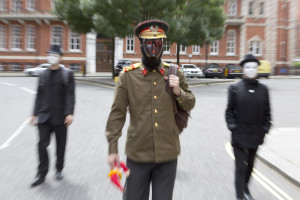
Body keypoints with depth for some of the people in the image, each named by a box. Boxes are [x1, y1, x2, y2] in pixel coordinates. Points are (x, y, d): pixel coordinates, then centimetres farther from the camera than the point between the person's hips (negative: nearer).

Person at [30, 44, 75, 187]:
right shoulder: (43, 74, 11)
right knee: (42, 144, -1)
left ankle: (59, 170, 28)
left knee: (60, 145, 9)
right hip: (44, 116, 3)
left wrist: (69, 113, -17)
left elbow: (70, 95, -8)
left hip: (60, 116, -3)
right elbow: (39, 95, 13)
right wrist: (35, 114, 11)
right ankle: (41, 174, 14)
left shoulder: (67, 74, -1)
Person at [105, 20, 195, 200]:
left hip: (168, 153, 2)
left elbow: (190, 104, 9)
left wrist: (178, 91, -12)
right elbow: (117, 113, -3)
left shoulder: (175, 74, 2)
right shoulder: (128, 75, -4)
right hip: (138, 154, -1)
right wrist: (113, 148, -4)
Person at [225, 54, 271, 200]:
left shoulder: (263, 89, 4)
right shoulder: (235, 88, -4)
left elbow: (267, 112, 8)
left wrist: (265, 128, 1)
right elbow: (229, 111, -2)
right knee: (241, 167, -1)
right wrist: (232, 127, -10)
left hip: (255, 135, 4)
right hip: (239, 136, -3)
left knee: (250, 165, 20)